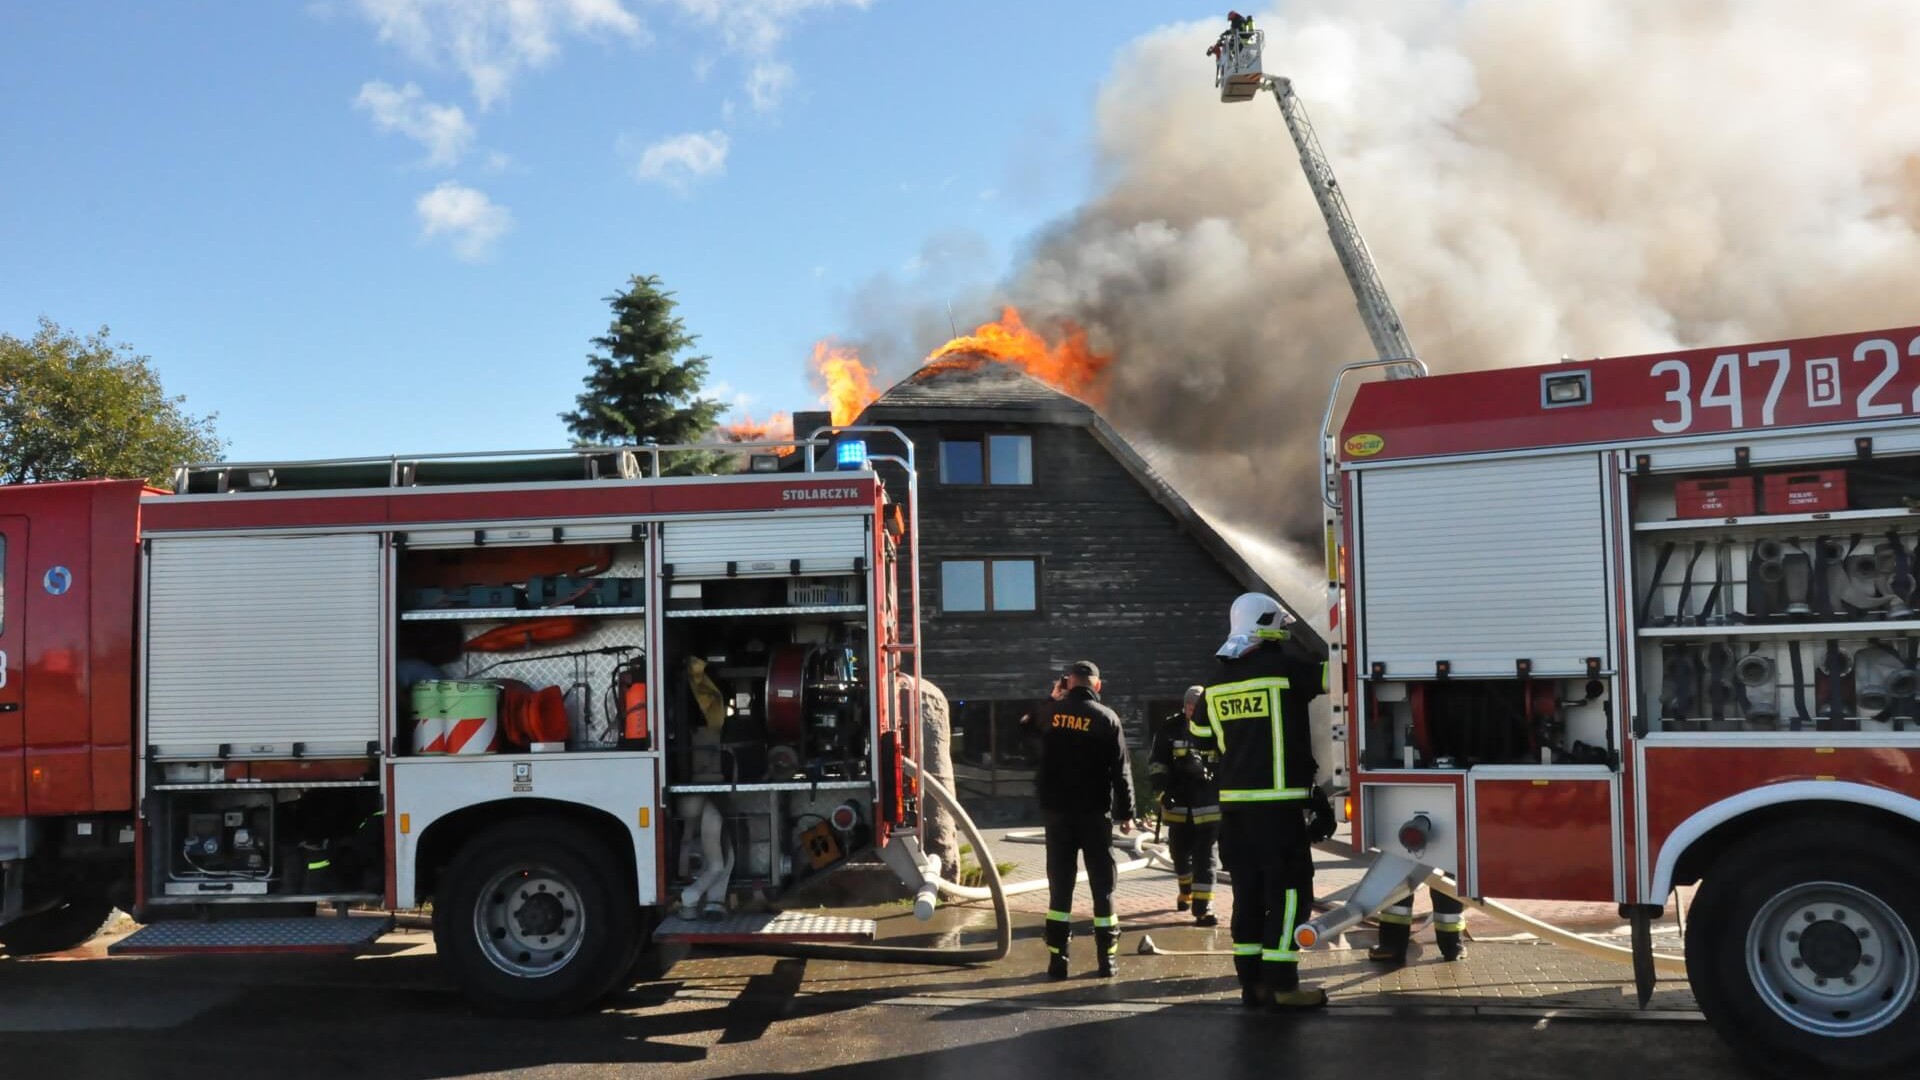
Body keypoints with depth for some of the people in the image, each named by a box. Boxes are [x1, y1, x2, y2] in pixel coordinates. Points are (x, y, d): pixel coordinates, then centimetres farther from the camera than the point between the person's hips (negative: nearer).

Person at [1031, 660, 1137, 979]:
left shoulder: (1050, 713, 0)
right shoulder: (1106, 718, -6)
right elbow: (1121, 771, -7)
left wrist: (1054, 699, 24)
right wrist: (1126, 812, 0)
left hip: (1057, 811, 2)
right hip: (1095, 813, -2)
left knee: (1060, 884, 7)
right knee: (1102, 885, 7)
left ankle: (1057, 958, 5)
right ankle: (1107, 958, 7)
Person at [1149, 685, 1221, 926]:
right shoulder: (1170, 728, -4)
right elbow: (1156, 763, -1)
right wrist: (1162, 791, -11)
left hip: (1208, 802, -2)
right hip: (1179, 801, 2)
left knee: (1205, 855, -6)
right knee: (1180, 851, 15)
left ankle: (1202, 908, -6)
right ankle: (1185, 892, 42)